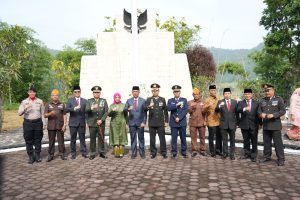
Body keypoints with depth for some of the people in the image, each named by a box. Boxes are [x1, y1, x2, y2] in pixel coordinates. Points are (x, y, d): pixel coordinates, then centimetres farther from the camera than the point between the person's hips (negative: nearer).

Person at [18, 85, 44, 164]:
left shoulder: (40, 101, 3)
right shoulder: (24, 102, 2)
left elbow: (42, 113, 6)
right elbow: (19, 113, -4)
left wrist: (43, 123, 1)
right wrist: (25, 108, -22)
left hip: (38, 122, 0)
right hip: (27, 123, 0)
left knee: (38, 140, 7)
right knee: (29, 141, 4)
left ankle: (37, 155, 19)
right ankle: (30, 156, 15)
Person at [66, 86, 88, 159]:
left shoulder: (84, 101, 8)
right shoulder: (70, 100, 4)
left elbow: (86, 111, 6)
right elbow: (66, 109, -11)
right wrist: (74, 108, -27)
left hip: (82, 123, 1)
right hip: (73, 122, -1)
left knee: (82, 138, 5)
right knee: (73, 139, 7)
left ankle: (84, 152, 14)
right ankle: (73, 154, 17)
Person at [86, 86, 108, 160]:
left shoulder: (104, 101, 6)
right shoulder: (89, 101, 5)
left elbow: (106, 112, 1)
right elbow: (86, 110, -10)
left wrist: (101, 120, -11)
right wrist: (91, 108, -31)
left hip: (101, 123, 1)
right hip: (92, 123, 0)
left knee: (101, 138, 5)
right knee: (92, 139, 3)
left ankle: (101, 153, 17)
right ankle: (92, 154, 13)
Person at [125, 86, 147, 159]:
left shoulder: (143, 100, 2)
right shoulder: (128, 100, 5)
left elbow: (145, 112, 0)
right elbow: (125, 110, -5)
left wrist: (144, 122, -8)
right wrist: (128, 109, -27)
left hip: (140, 122, -1)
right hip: (132, 123, 1)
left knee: (141, 138, 5)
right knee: (133, 138, 5)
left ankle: (142, 152, 15)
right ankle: (134, 153, 15)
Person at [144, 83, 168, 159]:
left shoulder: (162, 99, 7)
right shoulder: (148, 99, 4)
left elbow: (165, 111, 9)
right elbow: (145, 109, -10)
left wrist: (166, 121, 5)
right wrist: (149, 106, -32)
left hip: (160, 123, 0)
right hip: (152, 123, 0)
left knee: (162, 138, 2)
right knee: (152, 139, 6)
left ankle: (163, 153, 13)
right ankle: (153, 153, 17)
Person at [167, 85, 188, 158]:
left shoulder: (184, 100, 7)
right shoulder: (170, 100, 8)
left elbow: (185, 110, -4)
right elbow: (168, 108, -11)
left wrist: (179, 118, -12)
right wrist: (176, 105, -19)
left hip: (182, 122, 0)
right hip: (173, 123, 0)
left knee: (183, 138, 6)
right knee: (174, 138, 2)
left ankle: (184, 152, 17)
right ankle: (174, 153, 11)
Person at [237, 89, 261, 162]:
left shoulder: (256, 103, 7)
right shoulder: (240, 103, 5)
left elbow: (259, 113, 6)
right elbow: (238, 110, -16)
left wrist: (260, 123, 1)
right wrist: (244, 109, -36)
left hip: (254, 125, 0)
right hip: (244, 125, 1)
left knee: (254, 141, 3)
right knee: (246, 141, 10)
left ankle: (253, 155, 13)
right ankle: (247, 154, 23)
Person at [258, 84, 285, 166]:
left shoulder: (279, 99, -2)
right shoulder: (262, 100, 12)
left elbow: (283, 111, -7)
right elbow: (259, 110, 12)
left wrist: (273, 115, -20)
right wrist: (261, 114, -11)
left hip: (275, 125, -4)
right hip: (265, 125, 5)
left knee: (278, 143, -1)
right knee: (266, 142, 12)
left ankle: (281, 159, 8)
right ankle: (267, 156, 24)